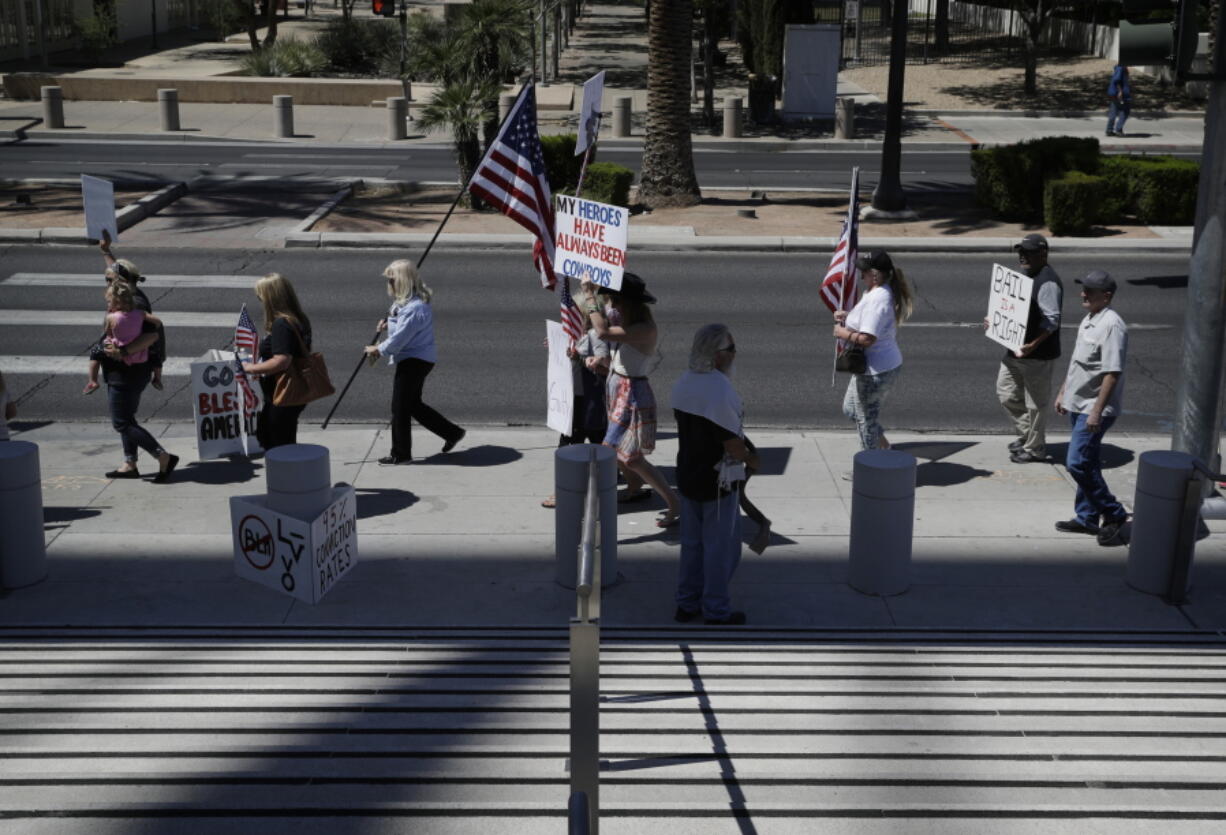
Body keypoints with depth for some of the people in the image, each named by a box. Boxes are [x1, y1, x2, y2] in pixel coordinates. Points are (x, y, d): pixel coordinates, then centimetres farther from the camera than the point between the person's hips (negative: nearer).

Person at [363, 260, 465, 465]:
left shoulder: (414, 308, -25)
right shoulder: (404, 302, 8)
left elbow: (400, 339, -23)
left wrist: (379, 350, -8)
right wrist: (388, 323, 6)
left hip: (415, 361, -11)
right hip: (416, 360, 11)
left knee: (400, 407, 0)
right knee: (413, 404, 18)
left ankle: (401, 454, 12)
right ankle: (452, 433, 26)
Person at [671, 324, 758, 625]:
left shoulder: (682, 384, 2)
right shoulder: (721, 390, -24)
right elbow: (732, 443, -21)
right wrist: (751, 459, -1)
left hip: (688, 474, 8)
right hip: (718, 481, -8)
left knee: (691, 542, 18)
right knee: (720, 545, 5)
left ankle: (687, 603, 27)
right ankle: (716, 609, 15)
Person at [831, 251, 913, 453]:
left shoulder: (876, 300, -26)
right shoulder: (884, 292, 7)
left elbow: (867, 338, -33)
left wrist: (843, 333, -16)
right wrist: (848, 317, 6)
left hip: (875, 372, -10)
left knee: (866, 418, 7)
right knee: (850, 407, 25)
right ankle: (882, 444, 32)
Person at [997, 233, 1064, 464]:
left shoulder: (1048, 282, -19)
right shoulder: (1027, 276, 12)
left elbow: (1051, 321, -25)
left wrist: (1032, 345, -33)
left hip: (1038, 356, -10)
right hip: (1016, 351, 10)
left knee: (1036, 403, 2)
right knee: (1006, 393, 17)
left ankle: (1034, 449, 14)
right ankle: (1026, 433, 32)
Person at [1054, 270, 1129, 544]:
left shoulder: (1112, 325, -19)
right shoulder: (1088, 321, 12)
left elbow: (1112, 373, -23)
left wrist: (1097, 411, -25)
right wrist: (1063, 393, 24)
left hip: (1094, 409, -10)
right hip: (1078, 405, 10)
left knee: (1078, 464, -12)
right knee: (1085, 464, 15)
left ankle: (1113, 514, 0)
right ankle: (1087, 518, 24)